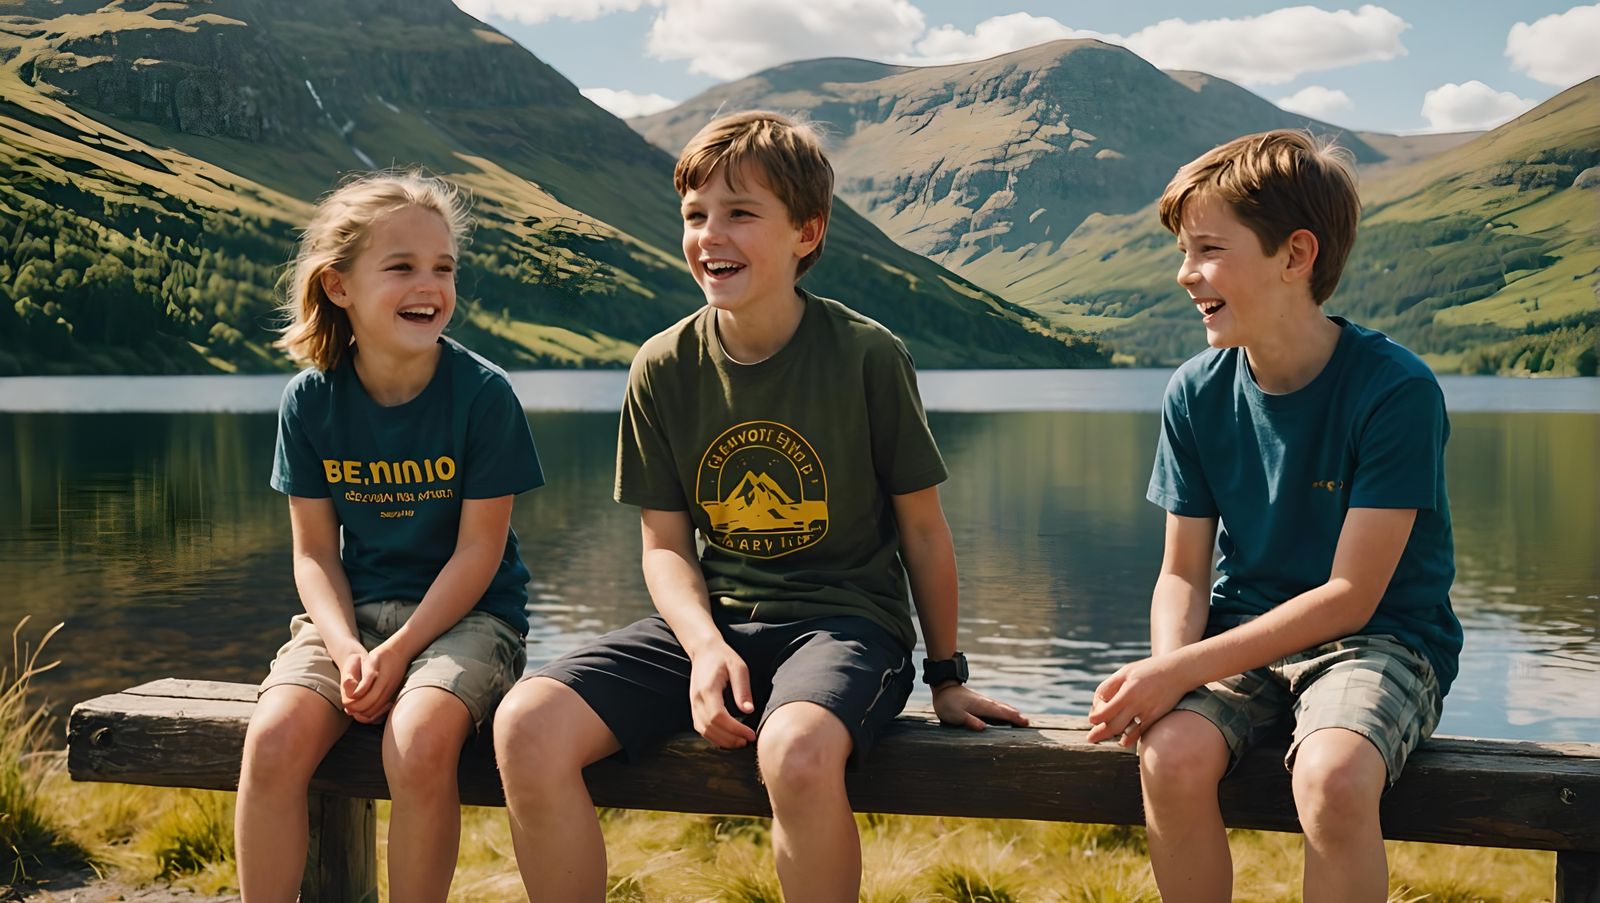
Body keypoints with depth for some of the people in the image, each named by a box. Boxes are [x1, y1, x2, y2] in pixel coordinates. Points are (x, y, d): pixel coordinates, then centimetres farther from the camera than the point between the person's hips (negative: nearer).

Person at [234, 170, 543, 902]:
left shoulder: (482, 393, -11)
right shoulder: (311, 400, -2)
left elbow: (478, 550, -9)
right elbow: (315, 552, 3)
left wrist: (398, 651, -16)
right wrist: (346, 648, -14)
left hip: (465, 614, -3)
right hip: (354, 610, 3)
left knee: (419, 744, -32)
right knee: (275, 739, -24)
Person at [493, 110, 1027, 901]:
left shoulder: (867, 356, -7)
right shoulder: (664, 369, 2)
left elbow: (922, 529, 2)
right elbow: (665, 542, 6)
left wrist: (946, 677, 9)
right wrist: (706, 645, -14)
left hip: (844, 618, -3)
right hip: (710, 619, 4)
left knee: (797, 751, -39)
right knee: (527, 727, -20)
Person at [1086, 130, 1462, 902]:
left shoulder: (1395, 390, -16)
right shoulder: (1197, 392, -2)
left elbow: (1349, 596, -17)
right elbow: (1183, 575, 4)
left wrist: (1180, 670, -22)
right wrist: (1165, 670, -19)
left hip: (1378, 639, -3)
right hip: (1243, 634, 4)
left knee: (1332, 775, -35)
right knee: (1172, 756, -28)